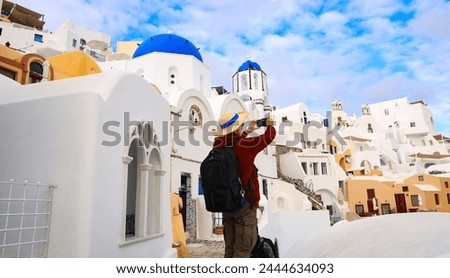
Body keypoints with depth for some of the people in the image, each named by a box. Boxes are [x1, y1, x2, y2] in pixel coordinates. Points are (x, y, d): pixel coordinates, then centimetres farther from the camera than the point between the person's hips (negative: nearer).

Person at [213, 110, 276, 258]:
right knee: (243, 249, 2)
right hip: (244, 203, -7)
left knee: (230, 248, 17)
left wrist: (246, 132, 31)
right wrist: (270, 125, 16)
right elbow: (269, 137, -4)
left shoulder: (219, 145, -2)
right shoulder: (244, 145, -19)